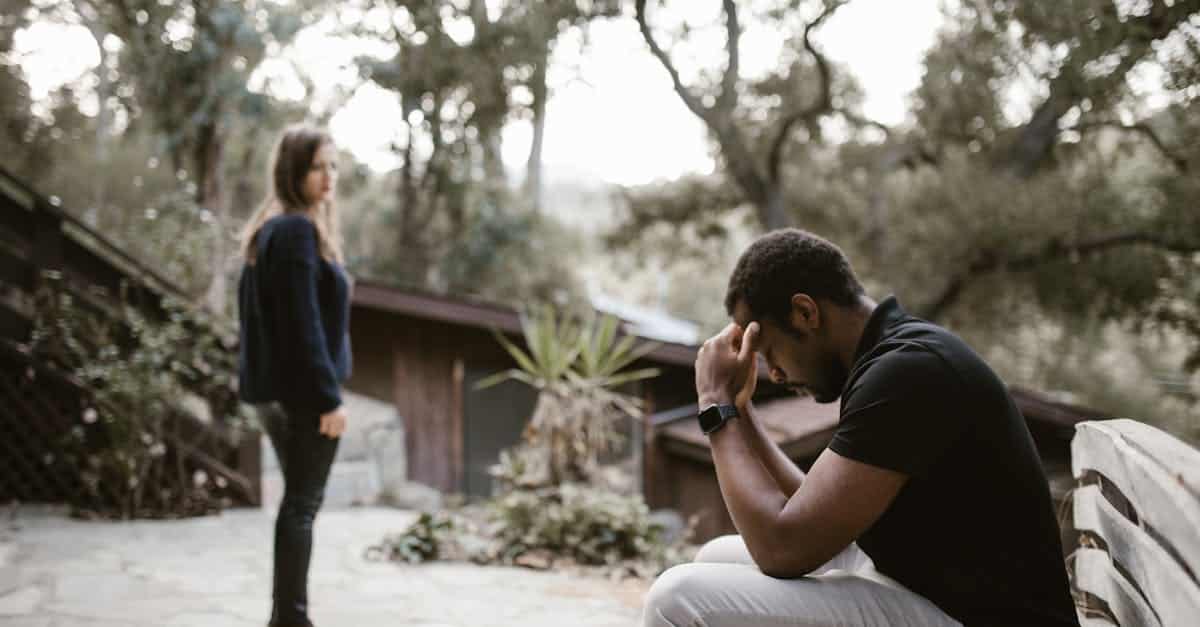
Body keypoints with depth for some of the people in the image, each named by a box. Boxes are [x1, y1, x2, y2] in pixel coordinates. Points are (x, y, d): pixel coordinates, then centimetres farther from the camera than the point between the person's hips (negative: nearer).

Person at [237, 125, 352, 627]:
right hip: (302, 390, -10)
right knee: (302, 503, -3)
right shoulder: (299, 231, -16)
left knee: (299, 499, 17)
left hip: (275, 388, 10)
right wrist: (329, 396, -20)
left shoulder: (268, 230, 15)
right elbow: (303, 323, -21)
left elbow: (253, 309, 18)